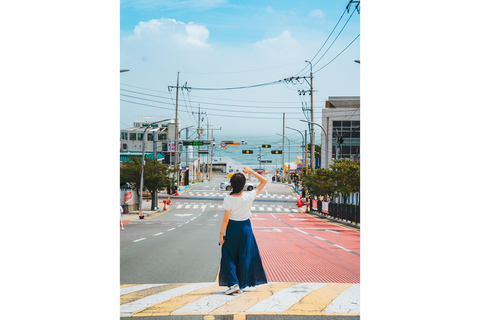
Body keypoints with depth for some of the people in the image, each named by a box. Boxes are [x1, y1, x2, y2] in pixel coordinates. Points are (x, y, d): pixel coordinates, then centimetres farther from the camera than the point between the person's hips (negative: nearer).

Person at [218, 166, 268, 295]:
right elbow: (264, 181, -3)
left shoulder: (228, 199, -18)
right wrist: (251, 171, -5)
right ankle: (242, 285, 16)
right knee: (245, 256, 11)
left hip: (232, 228, -2)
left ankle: (233, 283, -1)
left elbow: (226, 219, -13)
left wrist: (221, 234, -4)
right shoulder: (249, 196, -13)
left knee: (229, 256, 10)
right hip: (245, 227, 2)